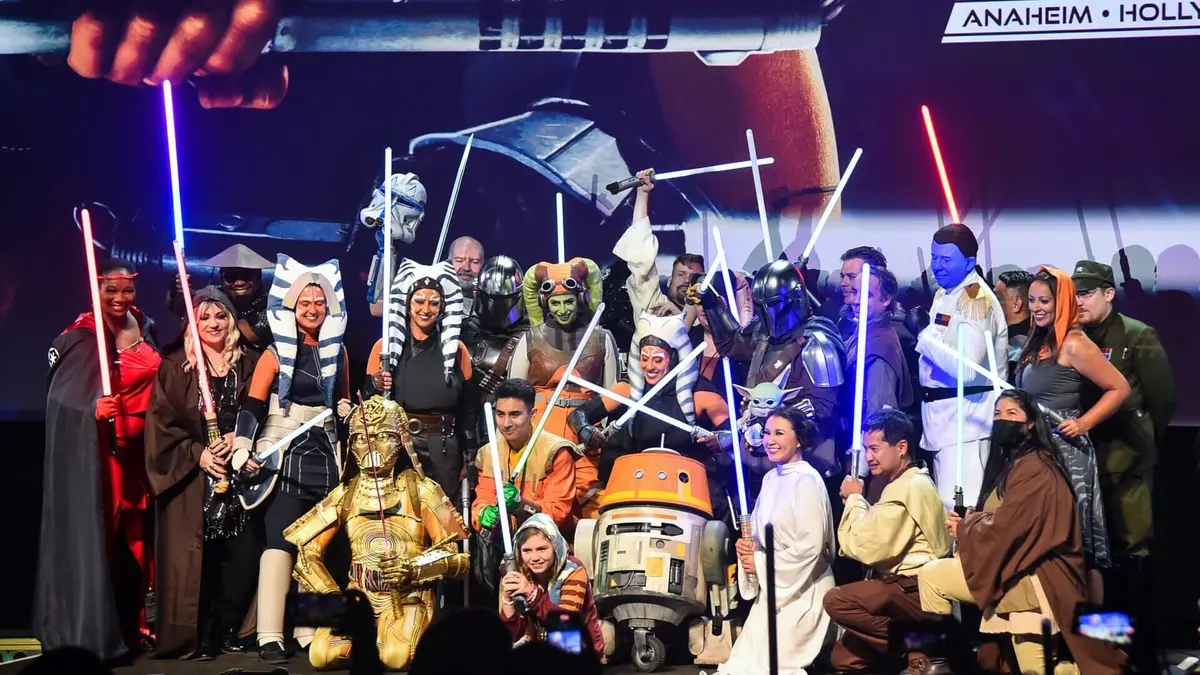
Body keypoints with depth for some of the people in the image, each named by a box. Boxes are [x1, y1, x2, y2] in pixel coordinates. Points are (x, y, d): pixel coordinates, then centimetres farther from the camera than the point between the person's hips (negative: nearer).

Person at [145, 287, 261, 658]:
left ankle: (229, 630, 13)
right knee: (197, 556, -6)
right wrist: (197, 454, -12)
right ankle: (200, 636, 4)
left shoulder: (249, 364, 11)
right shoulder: (175, 366, 4)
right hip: (192, 475, -2)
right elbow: (162, 423, -2)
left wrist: (237, 439, -11)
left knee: (244, 552, -2)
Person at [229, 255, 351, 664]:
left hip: (325, 457, 5)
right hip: (283, 457, -5)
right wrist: (243, 454, -21)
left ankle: (309, 631, 15)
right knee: (281, 542, -10)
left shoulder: (338, 352, 11)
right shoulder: (276, 354, -3)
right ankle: (270, 637, -9)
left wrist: (348, 411, 0)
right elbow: (252, 408, -9)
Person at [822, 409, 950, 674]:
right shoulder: (903, 483, 18)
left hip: (917, 590, -10)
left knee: (836, 601, -24)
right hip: (908, 588, 10)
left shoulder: (910, 486, -17)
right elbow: (878, 544, 14)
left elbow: (870, 548, -21)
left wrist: (854, 499, -7)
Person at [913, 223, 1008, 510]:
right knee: (944, 504, 16)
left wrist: (926, 342, -15)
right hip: (942, 412, 10)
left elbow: (966, 368, -27)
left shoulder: (977, 299, -16)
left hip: (966, 415, -10)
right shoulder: (943, 294, 14)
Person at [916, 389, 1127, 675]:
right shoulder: (1014, 463, 18)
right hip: (1024, 572, 10)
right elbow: (1002, 522, 16)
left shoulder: (1033, 468, -13)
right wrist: (969, 521, -3)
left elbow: (1004, 530, -20)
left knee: (930, 576, -11)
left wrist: (963, 529, -2)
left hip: (1035, 576, -10)